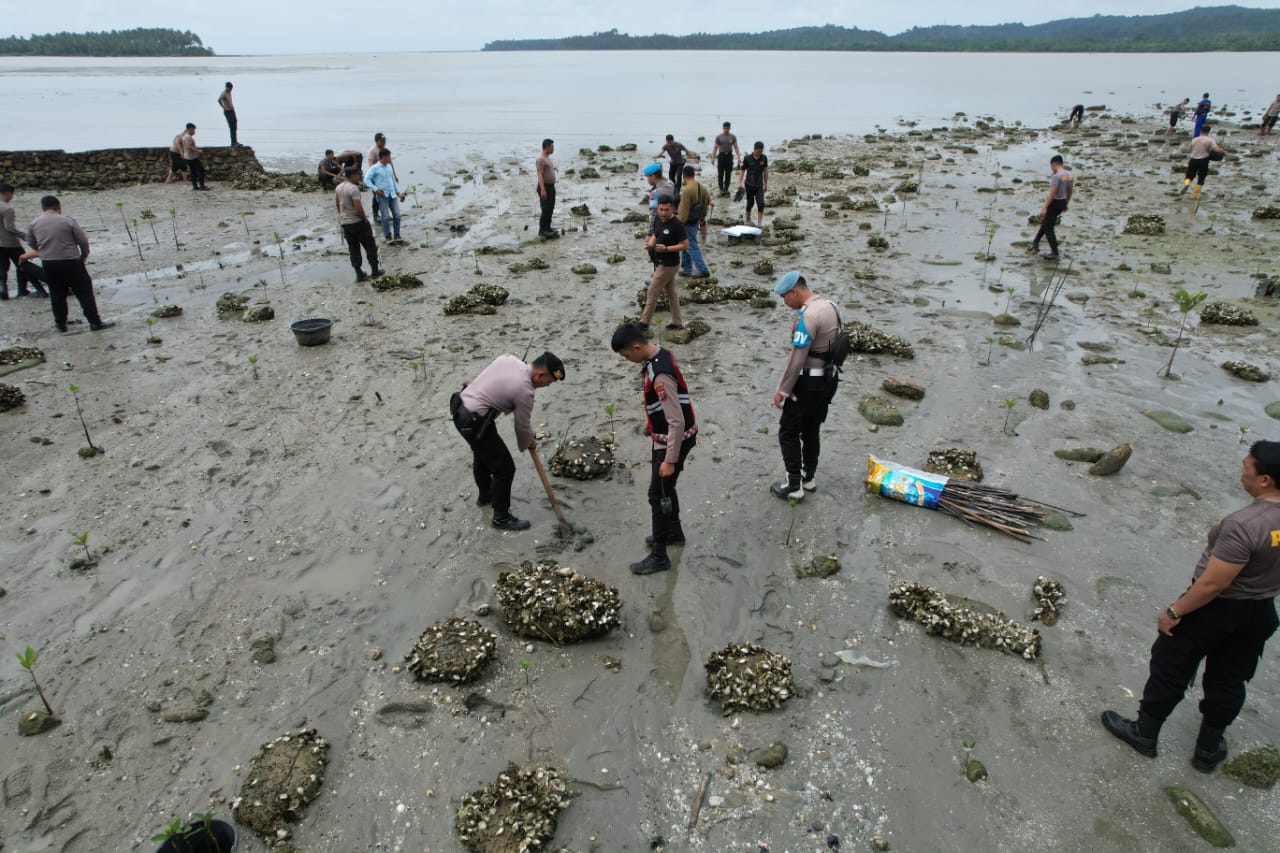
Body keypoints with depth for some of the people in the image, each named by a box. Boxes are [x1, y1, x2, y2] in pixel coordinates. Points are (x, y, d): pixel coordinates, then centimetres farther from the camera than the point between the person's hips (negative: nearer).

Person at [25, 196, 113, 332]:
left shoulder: (34, 223, 3)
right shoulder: (68, 221, -11)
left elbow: (31, 243, 13)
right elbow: (83, 240, -8)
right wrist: (84, 254, 9)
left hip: (48, 264, 4)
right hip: (70, 262, -4)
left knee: (57, 294, 15)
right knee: (84, 291, 2)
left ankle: (60, 323, 21)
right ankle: (95, 322, -1)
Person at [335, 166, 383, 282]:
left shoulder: (338, 188, 7)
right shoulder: (353, 188, -19)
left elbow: (337, 204, 16)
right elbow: (358, 208, -24)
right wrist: (365, 218, -9)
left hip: (345, 223, 7)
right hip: (358, 222, -7)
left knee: (353, 249, 10)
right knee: (370, 246, 7)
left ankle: (359, 274, 10)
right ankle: (375, 271, 13)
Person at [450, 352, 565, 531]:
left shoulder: (509, 359, 0)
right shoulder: (524, 391, -21)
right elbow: (522, 425, -6)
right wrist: (528, 443, 13)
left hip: (461, 407, 10)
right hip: (473, 422, -10)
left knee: (482, 455, 31)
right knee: (504, 468, 0)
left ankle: (485, 496, 52)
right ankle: (501, 517, 14)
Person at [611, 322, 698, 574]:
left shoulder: (660, 375, -32)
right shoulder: (659, 355, -1)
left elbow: (677, 421, -30)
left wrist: (670, 460, -24)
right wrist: (652, 420, 28)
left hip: (673, 441, -10)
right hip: (663, 436, 10)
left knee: (658, 495, 0)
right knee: (665, 488, 24)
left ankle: (659, 557, 11)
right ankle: (673, 532, 44)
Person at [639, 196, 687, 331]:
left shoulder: (677, 225, -20)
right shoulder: (658, 220, 3)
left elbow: (685, 245, -18)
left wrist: (666, 248, -26)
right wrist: (650, 243, -4)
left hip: (668, 265, -8)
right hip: (660, 263, 8)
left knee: (652, 292, -2)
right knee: (670, 292, 14)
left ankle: (644, 322, 10)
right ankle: (677, 322, 24)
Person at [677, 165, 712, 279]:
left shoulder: (687, 190, -23)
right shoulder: (702, 188, 3)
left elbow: (684, 211, -22)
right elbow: (705, 207, 10)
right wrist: (702, 221, 20)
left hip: (688, 223, -8)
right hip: (696, 222, 8)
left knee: (692, 247, -1)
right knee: (686, 245, 19)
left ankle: (703, 270, -1)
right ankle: (686, 269, 25)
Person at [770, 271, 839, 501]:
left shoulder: (807, 316, -24)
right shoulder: (830, 306, 4)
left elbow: (796, 359, -22)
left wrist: (782, 390, -15)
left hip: (809, 382, -9)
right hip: (829, 378, 9)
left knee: (788, 432, 4)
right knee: (812, 430, 20)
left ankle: (794, 486, 8)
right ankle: (809, 477, 31)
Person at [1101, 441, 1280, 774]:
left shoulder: (1244, 524, -33)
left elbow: (1212, 583, -28)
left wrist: (1174, 612, -16)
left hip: (1217, 608, -7)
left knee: (1171, 668, 12)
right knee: (1229, 681, 22)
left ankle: (1144, 733, 29)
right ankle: (1209, 749, 38)